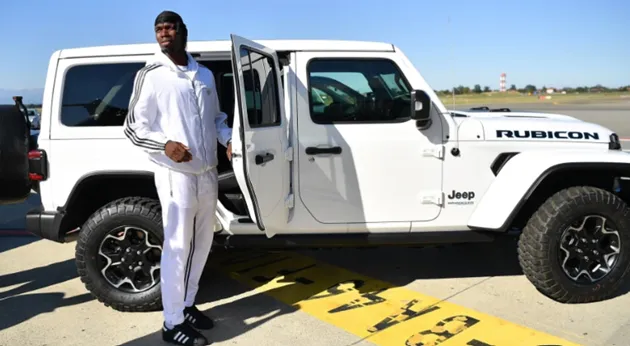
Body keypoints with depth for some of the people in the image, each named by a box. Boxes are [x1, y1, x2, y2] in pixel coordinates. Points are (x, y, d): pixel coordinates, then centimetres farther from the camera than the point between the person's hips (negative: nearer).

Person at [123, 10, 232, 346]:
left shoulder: (205, 75, 12)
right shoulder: (151, 75, -4)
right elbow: (133, 127, -5)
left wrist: (229, 139, 0)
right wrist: (165, 144, -23)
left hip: (207, 173, 6)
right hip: (175, 175, -6)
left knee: (202, 243, 14)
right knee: (177, 247, -3)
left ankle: (187, 305, 31)